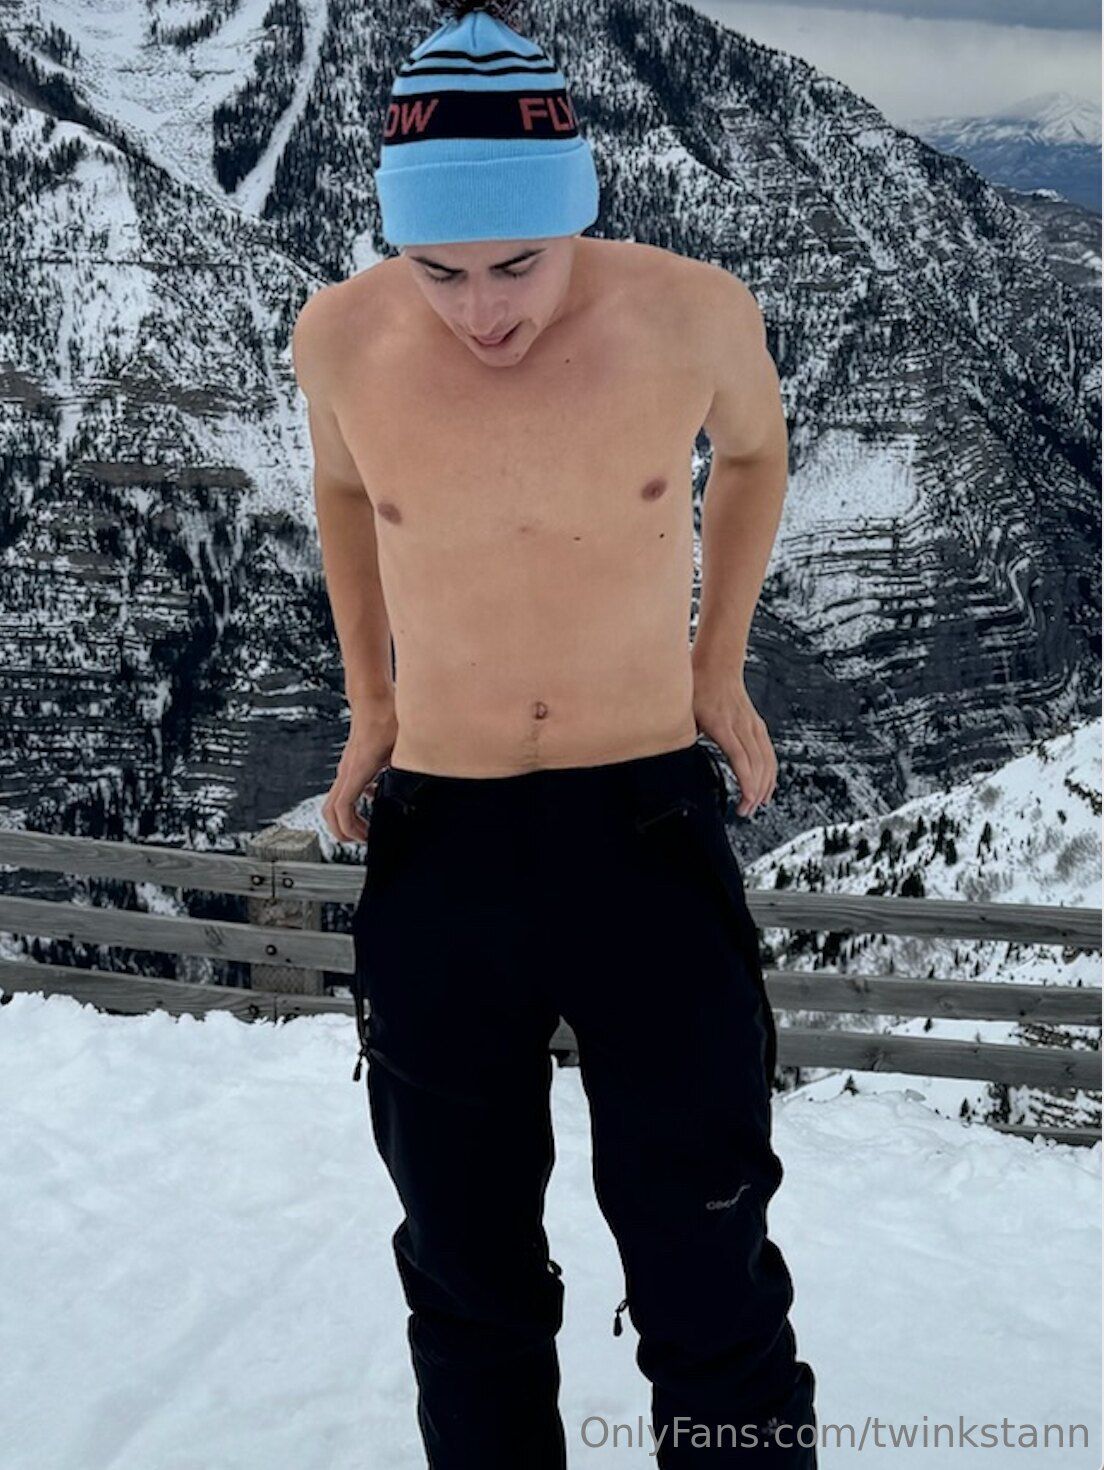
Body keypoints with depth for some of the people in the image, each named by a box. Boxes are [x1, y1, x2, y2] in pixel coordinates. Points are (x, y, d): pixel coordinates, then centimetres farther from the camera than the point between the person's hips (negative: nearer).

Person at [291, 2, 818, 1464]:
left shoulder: (695, 314, -10)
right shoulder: (341, 337, -6)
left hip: (652, 830, -1)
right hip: (439, 849, 2)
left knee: (711, 1302, 4)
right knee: (470, 1288, 16)